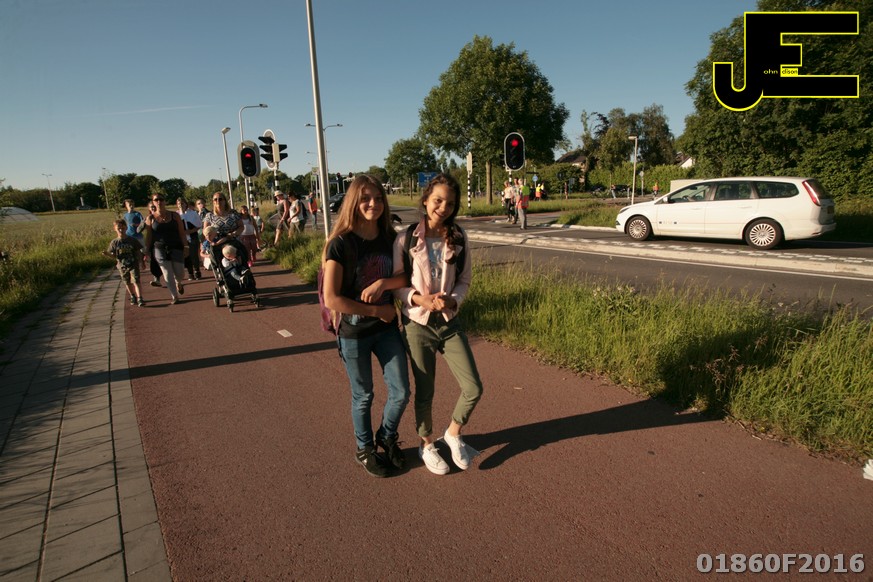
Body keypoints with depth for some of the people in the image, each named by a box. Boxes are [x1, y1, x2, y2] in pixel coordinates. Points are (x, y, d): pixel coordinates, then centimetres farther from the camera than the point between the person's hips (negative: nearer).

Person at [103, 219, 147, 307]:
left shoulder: (133, 240, -6)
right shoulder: (114, 242, -3)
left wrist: (142, 262, 3)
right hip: (122, 266, 3)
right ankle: (133, 297, 31)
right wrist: (107, 253, -21)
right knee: (127, 283, 14)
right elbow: (113, 254, 0)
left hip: (133, 264, -3)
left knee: (136, 281, -12)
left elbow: (139, 252, 1)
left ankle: (139, 299, -16)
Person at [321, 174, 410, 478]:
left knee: (401, 392, 6)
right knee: (363, 396, 13)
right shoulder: (341, 243, -17)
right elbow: (331, 299, -21)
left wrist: (383, 282, -20)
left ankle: (386, 437, 37)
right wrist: (377, 310, -17)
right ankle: (365, 449, 39)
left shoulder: (390, 238, -2)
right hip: (354, 333, -4)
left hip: (387, 329, 4)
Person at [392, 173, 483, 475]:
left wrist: (452, 300, -15)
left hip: (450, 322, 3)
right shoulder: (406, 240, -10)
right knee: (425, 392, 11)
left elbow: (464, 280, 5)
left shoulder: (459, 239, -1)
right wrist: (419, 299, -22)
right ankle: (426, 445, 36)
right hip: (418, 325, -3)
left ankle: (453, 434, 30)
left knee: (473, 387, 1)